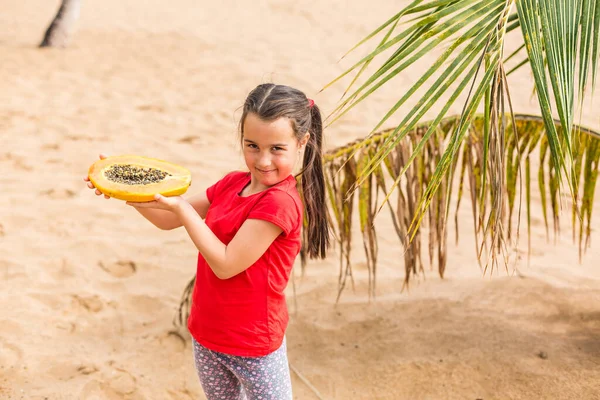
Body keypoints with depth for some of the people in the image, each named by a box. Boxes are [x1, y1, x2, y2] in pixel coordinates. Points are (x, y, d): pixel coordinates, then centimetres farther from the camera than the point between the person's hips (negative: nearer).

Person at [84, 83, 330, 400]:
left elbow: (226, 264, -25)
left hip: (253, 348, -8)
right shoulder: (232, 183, 1)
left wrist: (181, 207, -25)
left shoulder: (279, 202, -25)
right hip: (207, 335, 8)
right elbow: (169, 221, 9)